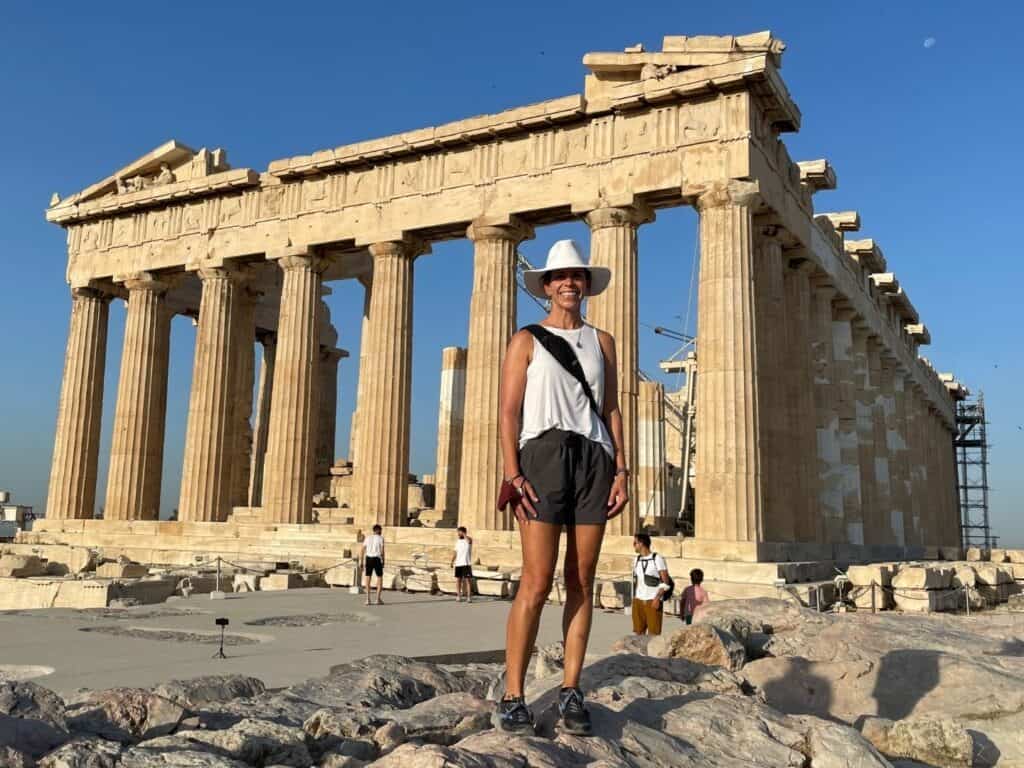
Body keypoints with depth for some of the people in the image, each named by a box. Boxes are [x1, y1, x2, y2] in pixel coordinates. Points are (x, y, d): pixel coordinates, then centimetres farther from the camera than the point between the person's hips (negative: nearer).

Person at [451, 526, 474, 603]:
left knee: (468, 580, -5)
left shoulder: (468, 540, -5)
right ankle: (458, 596, 13)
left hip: (466, 564, -6)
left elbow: (469, 540, -31)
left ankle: (469, 597, -3)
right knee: (458, 580, 6)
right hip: (458, 564, 6)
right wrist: (452, 560, 9)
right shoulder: (457, 541, 15)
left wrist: (462, 533, -30)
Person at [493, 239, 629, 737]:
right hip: (544, 454, -3)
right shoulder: (527, 340, 9)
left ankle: (571, 694, 9)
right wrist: (511, 473, -12)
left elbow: (611, 410, 14)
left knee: (582, 583, 2)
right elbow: (509, 412, 0)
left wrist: (621, 469, 3)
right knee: (537, 582, -10)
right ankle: (512, 700, -3)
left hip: (594, 458, 4)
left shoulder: (602, 342, 18)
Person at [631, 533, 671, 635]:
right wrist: (633, 599, 12)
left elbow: (665, 582, -8)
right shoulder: (637, 560, 14)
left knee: (653, 633, -6)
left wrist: (657, 598, -18)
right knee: (639, 632, 5)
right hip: (638, 600, 6)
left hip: (653, 601, -6)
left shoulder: (657, 559, -5)